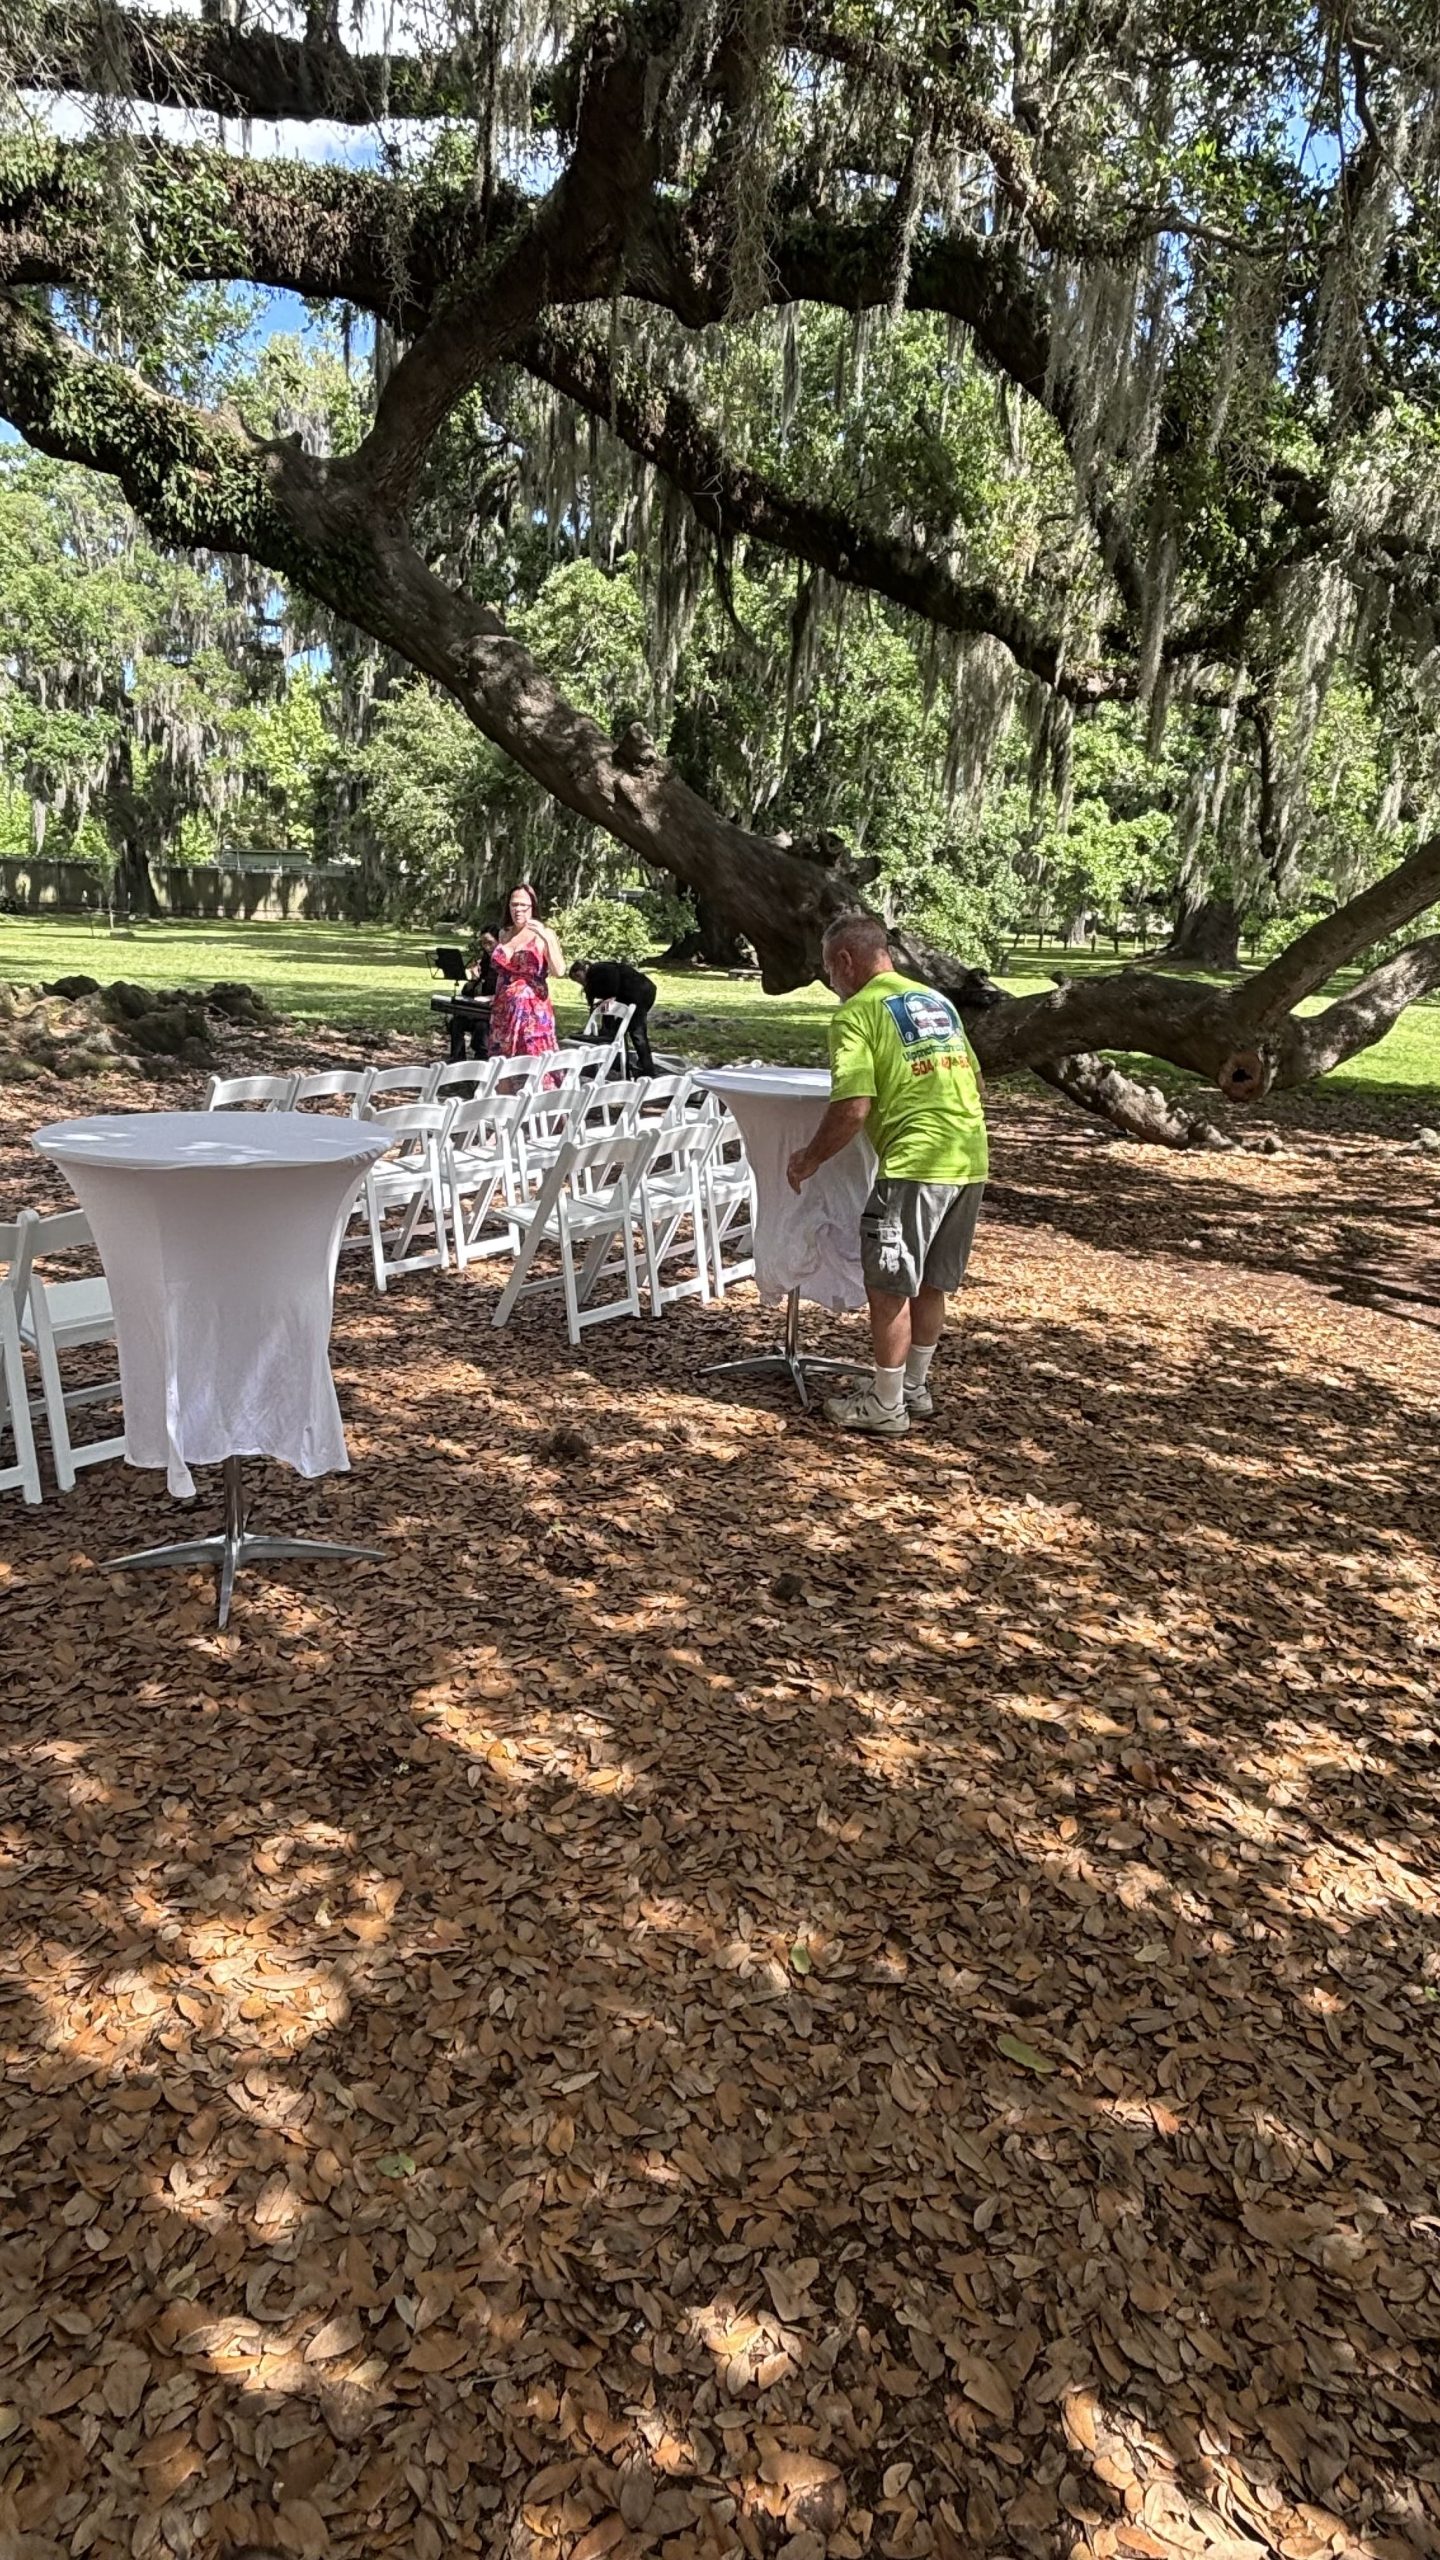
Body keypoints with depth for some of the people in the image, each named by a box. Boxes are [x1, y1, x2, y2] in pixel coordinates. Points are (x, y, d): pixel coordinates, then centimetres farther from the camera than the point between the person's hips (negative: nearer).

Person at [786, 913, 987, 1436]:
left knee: (888, 1286, 4)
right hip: (970, 1160, 8)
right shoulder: (938, 1001, 18)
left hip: (915, 1163, -8)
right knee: (930, 1284, 18)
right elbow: (972, 1083, 22)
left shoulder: (856, 1014, -5)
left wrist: (810, 1159, 0)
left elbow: (852, 1109, -14)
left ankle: (886, 1405, 13)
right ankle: (914, 1387, 31)